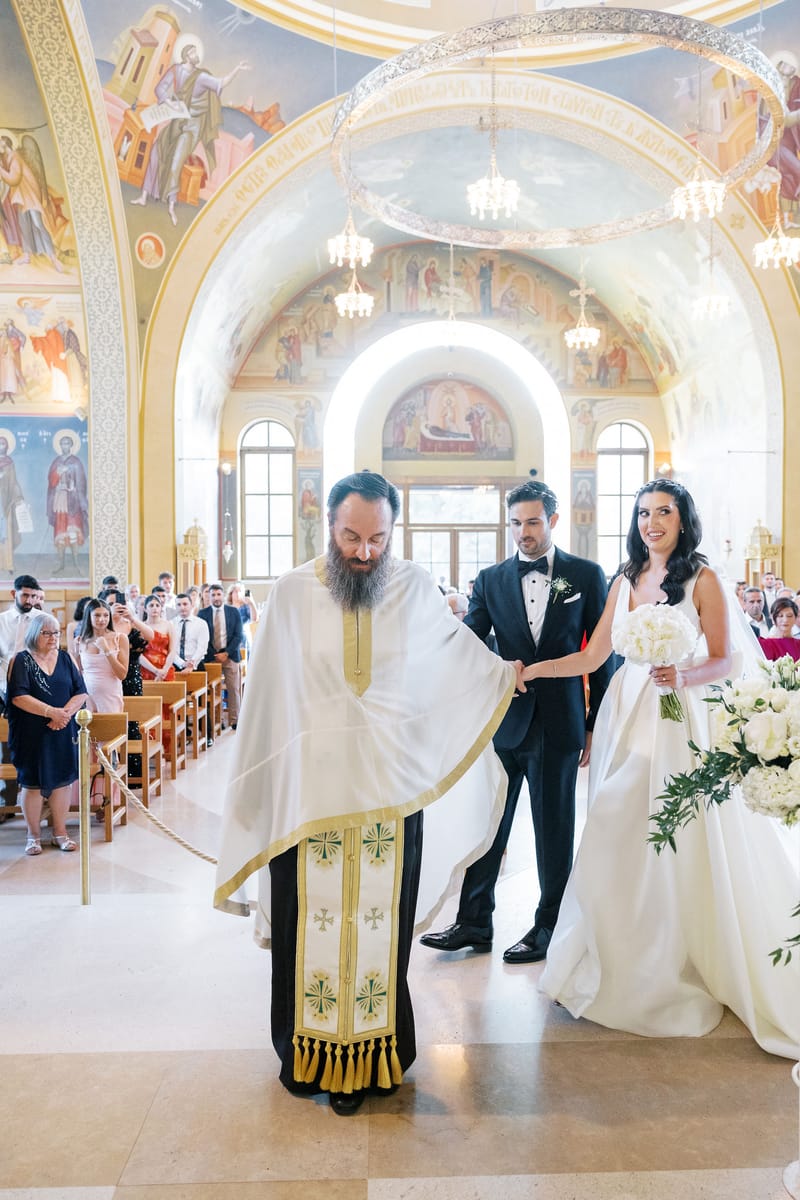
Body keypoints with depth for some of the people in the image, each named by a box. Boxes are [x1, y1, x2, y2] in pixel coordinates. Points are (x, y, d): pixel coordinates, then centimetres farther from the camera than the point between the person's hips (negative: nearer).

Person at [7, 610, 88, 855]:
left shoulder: (64, 658, 7)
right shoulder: (22, 660, -3)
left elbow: (81, 693, 2)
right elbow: (19, 697, -14)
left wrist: (65, 712, -15)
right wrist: (51, 712, -21)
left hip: (63, 732, 3)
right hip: (32, 734, -3)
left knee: (62, 780, 6)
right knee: (32, 783, 4)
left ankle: (60, 832, 18)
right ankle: (33, 835, 18)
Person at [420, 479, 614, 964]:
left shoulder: (586, 575, 0)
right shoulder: (492, 579, 5)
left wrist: (597, 724, 0)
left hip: (560, 723, -2)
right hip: (503, 719, 2)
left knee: (554, 829, 9)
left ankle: (548, 928, 25)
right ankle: (474, 922, 23)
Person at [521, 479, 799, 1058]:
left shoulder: (703, 580, -3)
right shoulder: (625, 582, 11)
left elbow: (722, 660, -3)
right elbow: (592, 656, 9)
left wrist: (683, 675, -22)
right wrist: (533, 669, 2)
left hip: (682, 719, -4)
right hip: (630, 717, 5)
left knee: (682, 845, -1)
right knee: (621, 839, 7)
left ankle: (683, 965, 18)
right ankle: (625, 965, 23)